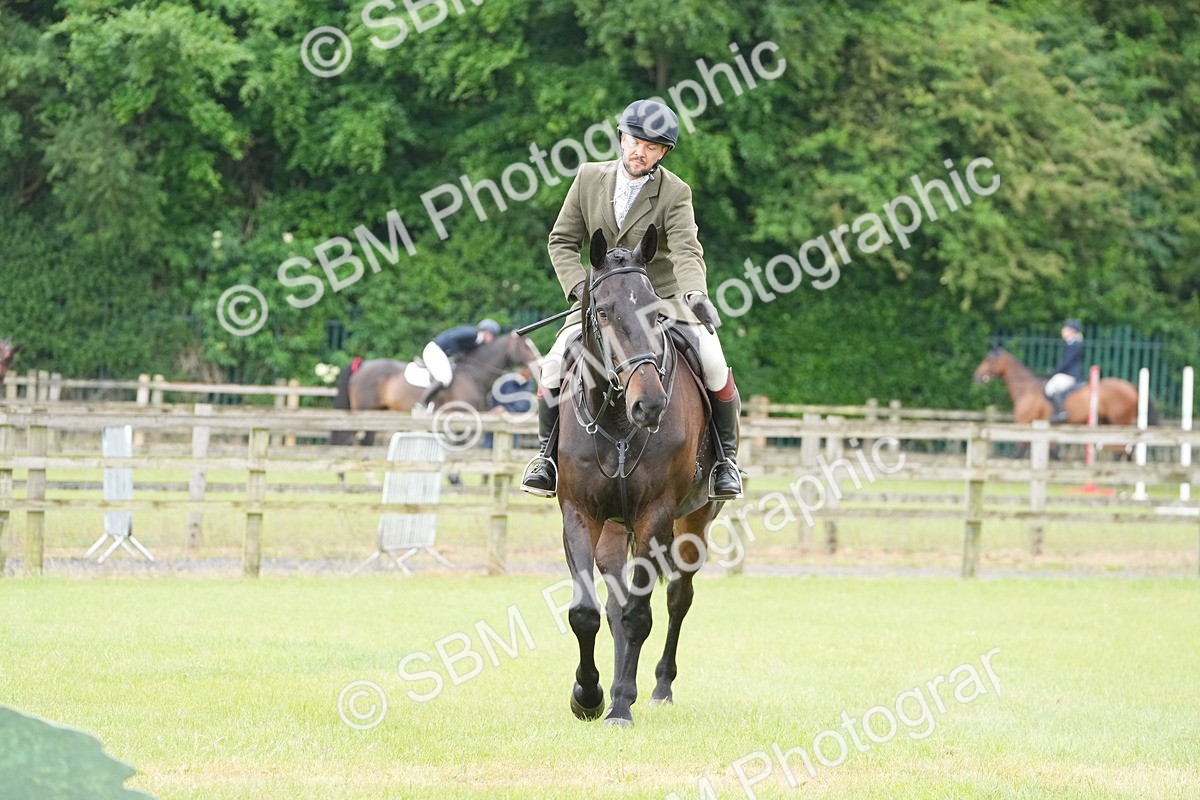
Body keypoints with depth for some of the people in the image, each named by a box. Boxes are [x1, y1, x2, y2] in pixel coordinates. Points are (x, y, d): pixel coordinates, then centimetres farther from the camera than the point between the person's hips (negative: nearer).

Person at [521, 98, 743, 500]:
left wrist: (695, 294, -44)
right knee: (555, 363, -18)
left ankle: (725, 456, -1)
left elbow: (687, 250, -24)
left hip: (664, 297, -2)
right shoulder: (589, 177, -1)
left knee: (712, 364, -21)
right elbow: (563, 241, 4)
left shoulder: (675, 193, -10)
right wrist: (580, 288, -13)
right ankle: (547, 451, 2)